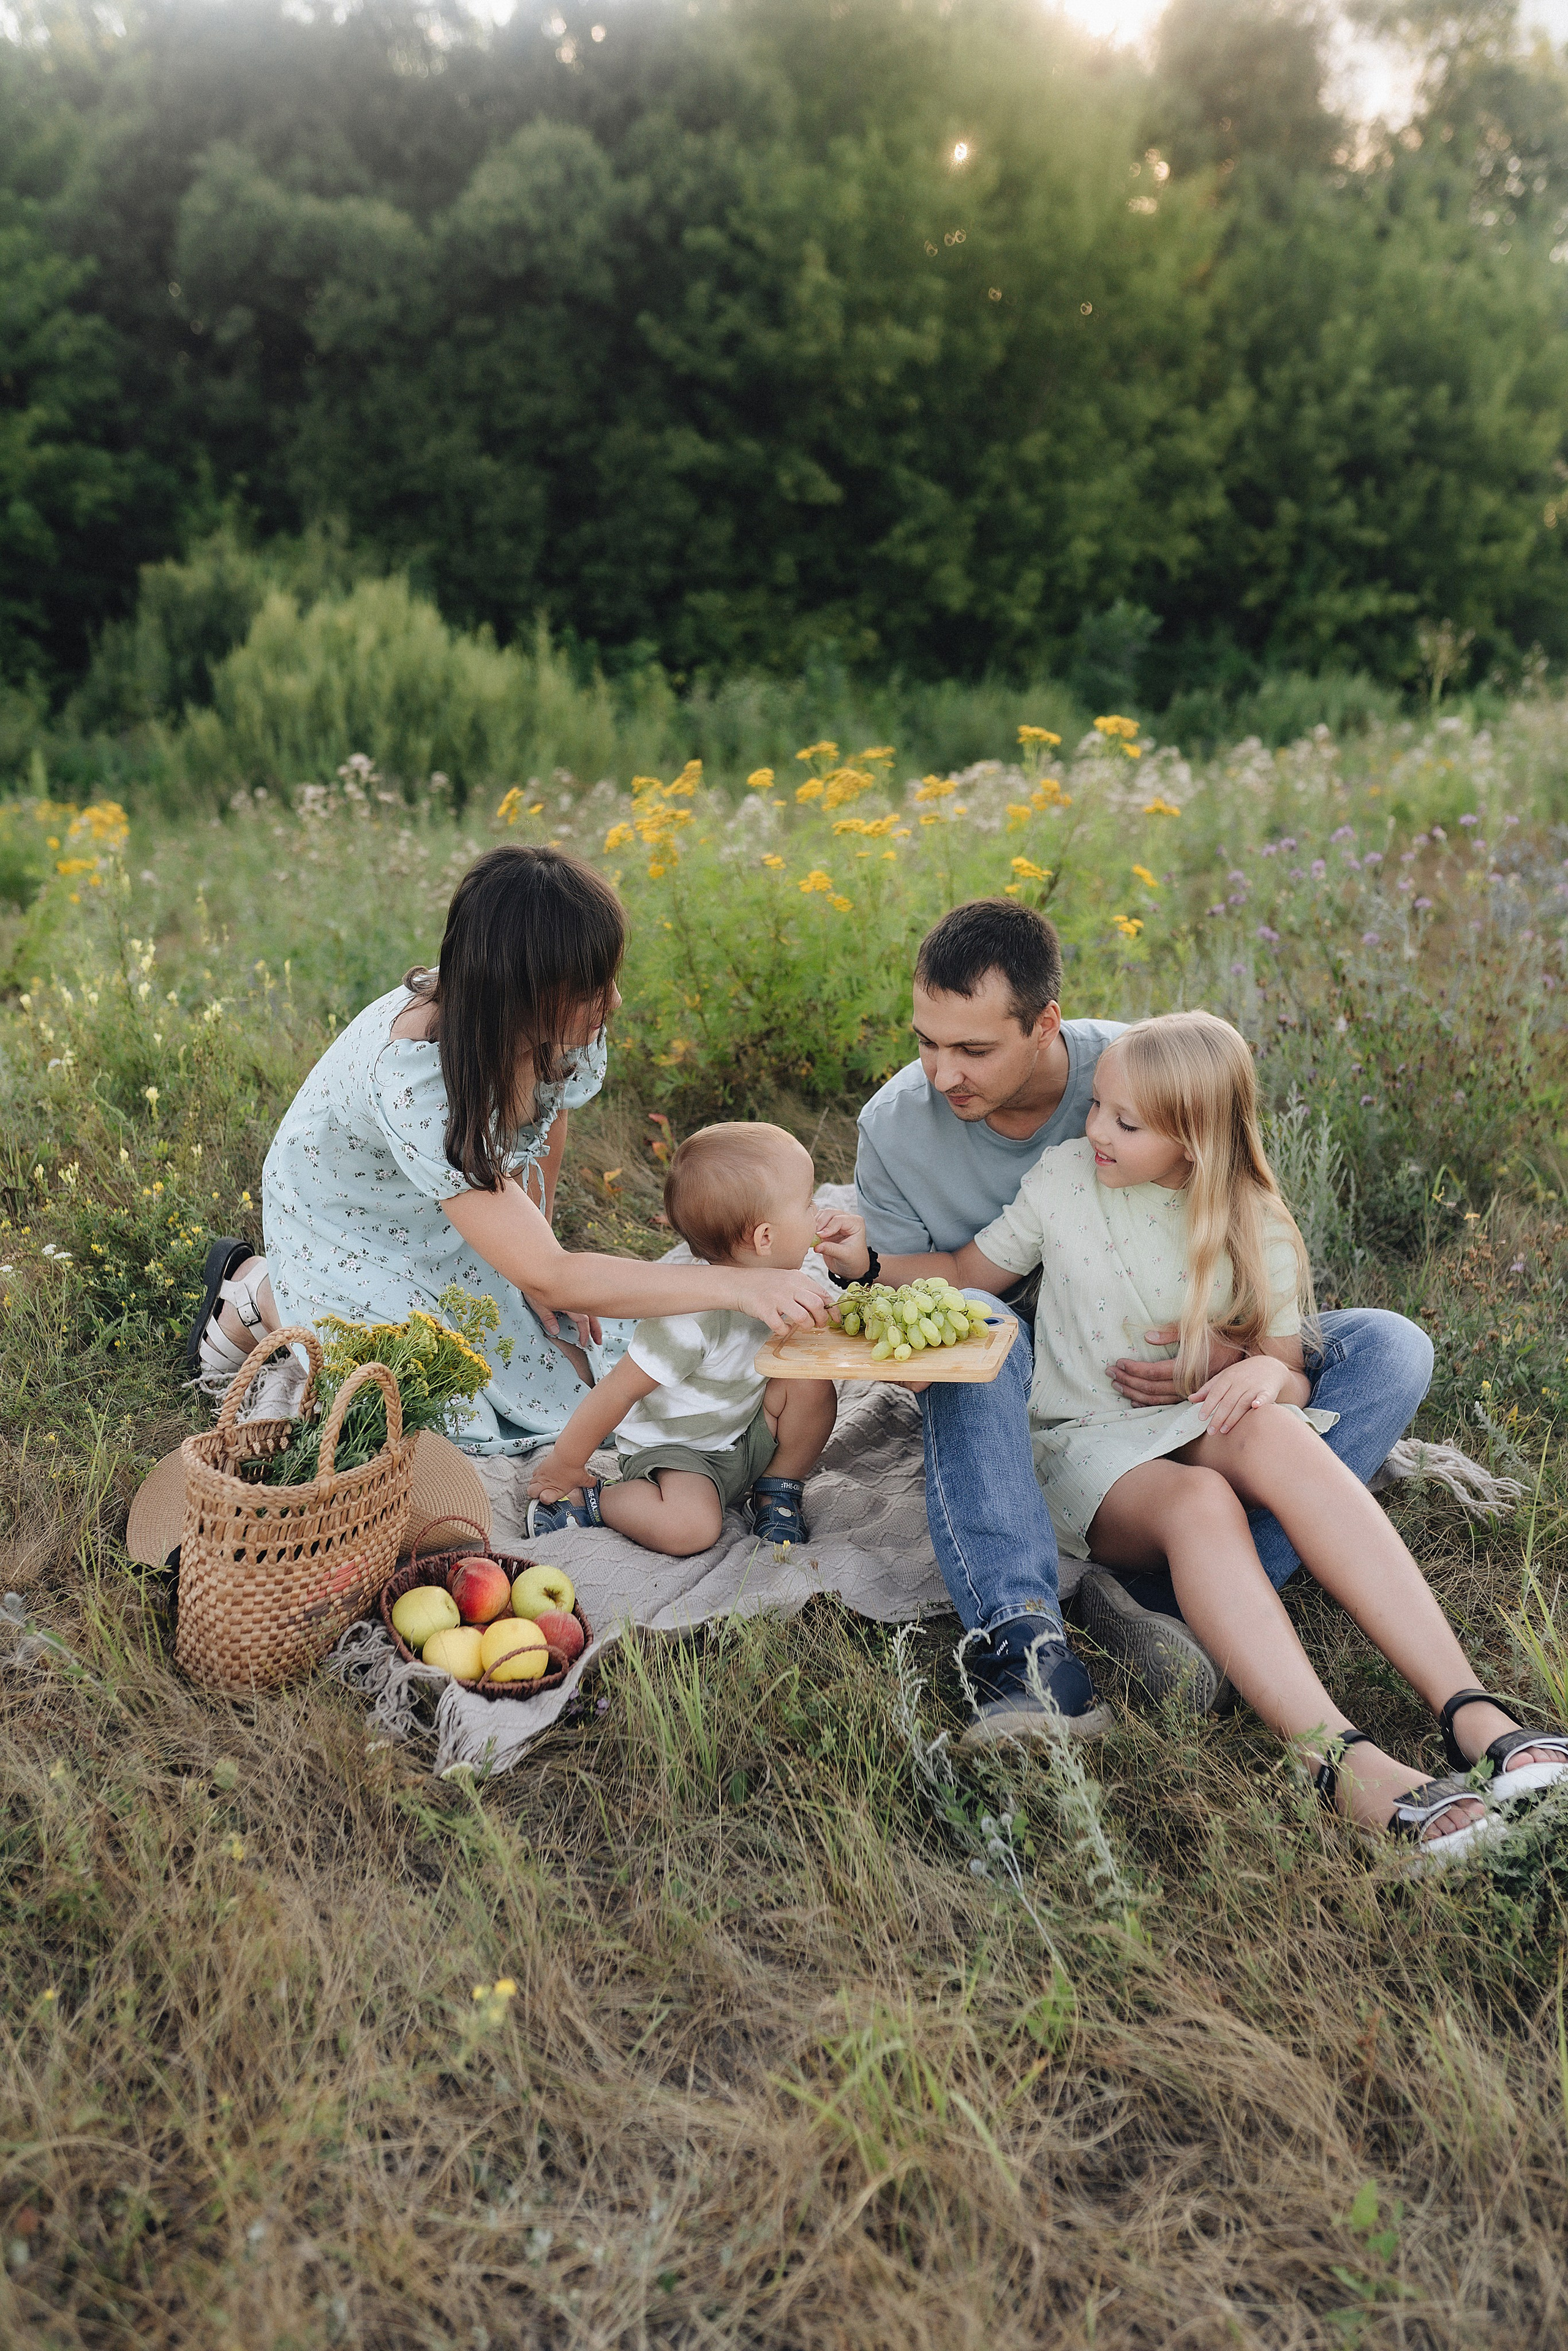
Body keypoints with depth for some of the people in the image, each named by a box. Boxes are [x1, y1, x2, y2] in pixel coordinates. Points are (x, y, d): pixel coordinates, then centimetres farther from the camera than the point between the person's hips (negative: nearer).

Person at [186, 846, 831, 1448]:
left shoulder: (567, 1024, -24)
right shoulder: (414, 1077, -43)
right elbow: (546, 1276, -43)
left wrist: (534, 1240, -6)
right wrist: (736, 1284, -46)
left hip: (469, 1204, 6)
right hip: (351, 1230, -6)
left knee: (577, 1380, 1)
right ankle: (261, 1296, 10)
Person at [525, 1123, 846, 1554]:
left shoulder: (803, 1268, -10)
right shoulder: (692, 1317, -34)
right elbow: (620, 1389, -26)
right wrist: (566, 1461, -15)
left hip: (749, 1431, 7)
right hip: (673, 1447, -7)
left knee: (814, 1383, -17)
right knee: (690, 1526, -32)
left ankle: (777, 1492, 6)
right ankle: (583, 1498, -5)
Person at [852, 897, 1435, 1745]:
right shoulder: (895, 1125, -12)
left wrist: (1238, 1346, -28)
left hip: (1169, 1381, 1)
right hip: (1008, 1397, -1)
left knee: (1392, 1348, -20)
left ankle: (1177, 1596, -36)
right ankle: (1023, 1645, -48)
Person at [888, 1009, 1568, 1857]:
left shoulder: (1255, 1230, 4)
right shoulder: (1065, 1178, 2)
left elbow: (1294, 1381, 6)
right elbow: (964, 1274, 13)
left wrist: (1271, 1373, -18)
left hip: (1206, 1431, 1)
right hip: (1089, 1441, 0)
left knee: (1275, 1433, -37)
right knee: (1196, 1502, -37)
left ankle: (1474, 1716, -44)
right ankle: (1346, 1762, -53)